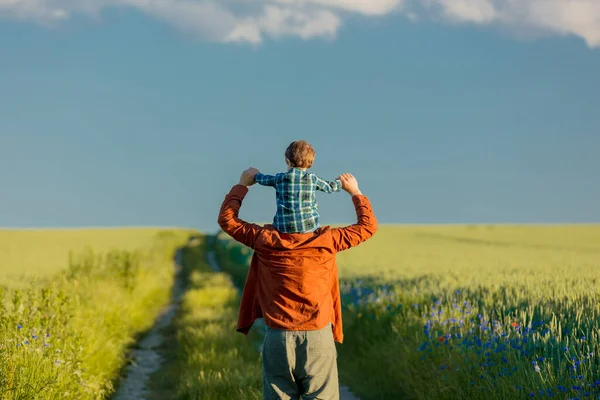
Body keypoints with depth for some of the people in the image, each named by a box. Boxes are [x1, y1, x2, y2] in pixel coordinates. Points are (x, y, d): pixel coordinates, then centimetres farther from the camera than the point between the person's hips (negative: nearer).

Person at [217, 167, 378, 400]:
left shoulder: (266, 240, -3)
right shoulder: (326, 240, -4)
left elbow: (227, 218, 12)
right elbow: (368, 225, 9)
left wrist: (243, 185, 22)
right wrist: (354, 191, 22)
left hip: (279, 338, 1)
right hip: (318, 337, -1)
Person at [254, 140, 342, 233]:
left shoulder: (279, 178, 5)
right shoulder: (312, 179, 3)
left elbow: (262, 179, 25)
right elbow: (330, 187, 18)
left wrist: (255, 175, 49)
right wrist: (339, 181, 42)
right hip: (308, 226, 0)